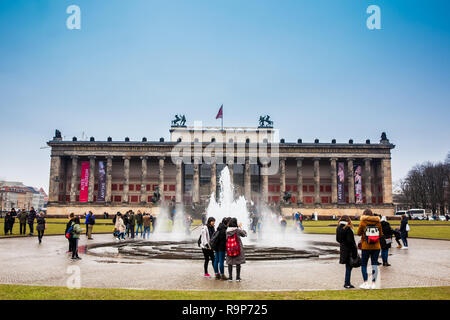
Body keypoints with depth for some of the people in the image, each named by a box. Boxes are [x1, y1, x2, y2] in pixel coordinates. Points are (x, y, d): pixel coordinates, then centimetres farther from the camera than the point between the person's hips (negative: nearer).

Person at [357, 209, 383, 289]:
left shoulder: (363, 222, -7)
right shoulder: (377, 222, 1)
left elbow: (359, 233, 2)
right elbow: (381, 234, 7)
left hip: (366, 247, -2)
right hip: (376, 247, 2)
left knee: (363, 265, 7)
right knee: (374, 264, 7)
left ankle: (366, 283, 1)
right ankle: (373, 283, 7)